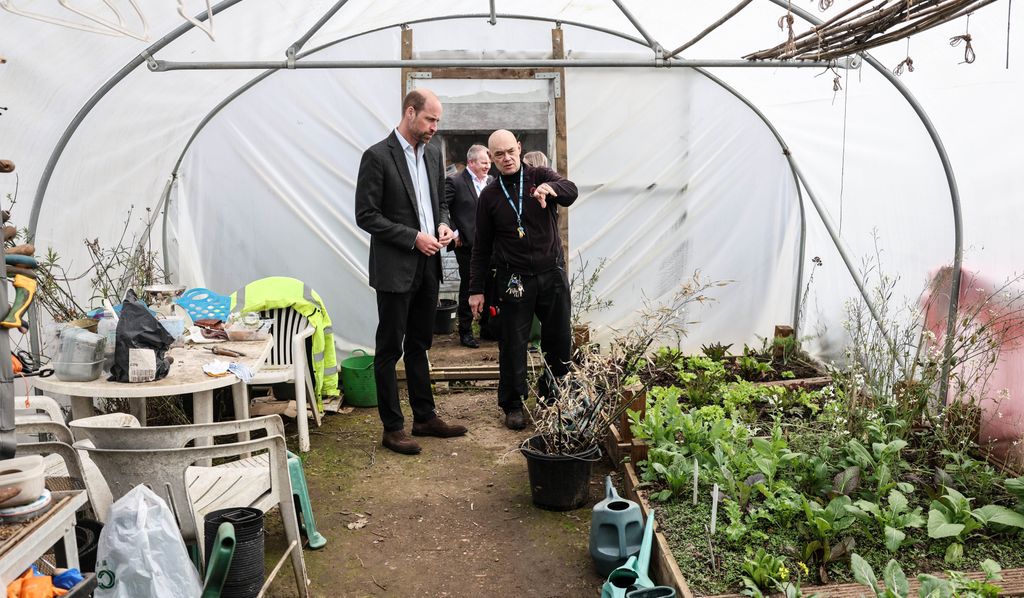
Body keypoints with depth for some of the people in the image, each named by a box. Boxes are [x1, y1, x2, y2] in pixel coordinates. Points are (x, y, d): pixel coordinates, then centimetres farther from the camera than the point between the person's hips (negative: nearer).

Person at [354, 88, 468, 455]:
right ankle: (392, 428, 12)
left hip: (427, 267, 7)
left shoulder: (433, 154, 9)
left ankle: (425, 417, 27)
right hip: (395, 269, -7)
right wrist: (413, 237, -18)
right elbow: (366, 215, -13)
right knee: (389, 349, 3)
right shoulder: (377, 156, -11)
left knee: (419, 345, 17)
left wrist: (443, 225, -1)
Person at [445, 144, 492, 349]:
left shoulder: (491, 182, 9)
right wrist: (453, 232, -12)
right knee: (468, 288, 3)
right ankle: (465, 333, 14)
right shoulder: (455, 182, -8)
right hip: (467, 245, -5)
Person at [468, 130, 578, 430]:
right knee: (513, 344, 3)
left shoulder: (540, 177, 3)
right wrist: (476, 288, 4)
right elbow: (482, 246, 7)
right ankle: (512, 405, 17)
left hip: (553, 274, 1)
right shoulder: (490, 195, 5)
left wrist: (550, 188, -40)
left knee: (559, 340, 9)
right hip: (515, 280, 0)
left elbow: (571, 192, -17)